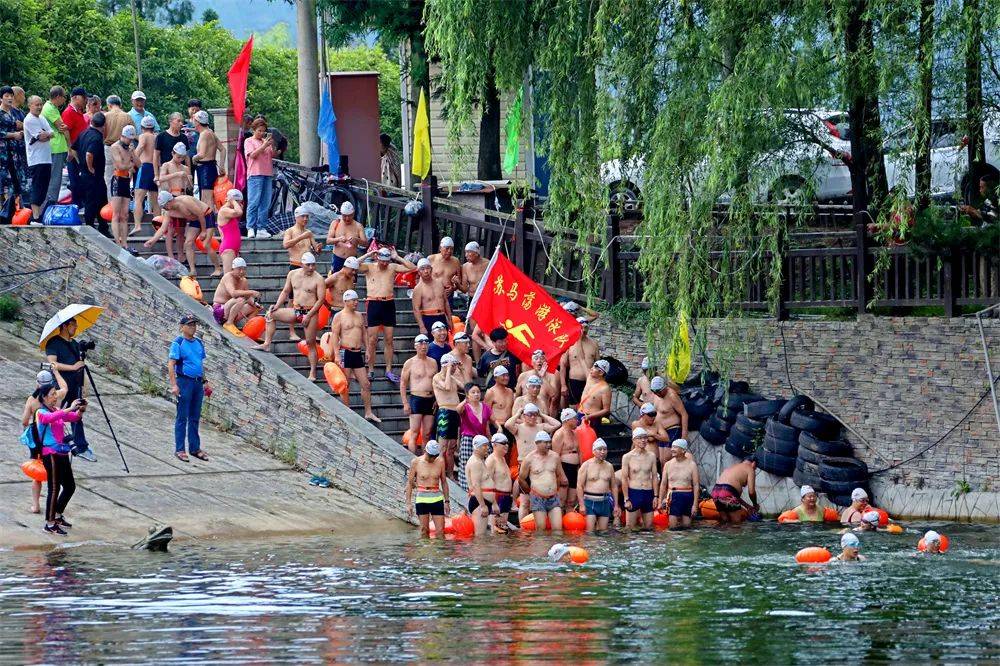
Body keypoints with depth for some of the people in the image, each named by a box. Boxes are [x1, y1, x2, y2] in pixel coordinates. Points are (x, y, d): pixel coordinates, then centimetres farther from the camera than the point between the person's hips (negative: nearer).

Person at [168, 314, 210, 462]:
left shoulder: (199, 343, 13)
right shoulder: (178, 343, -8)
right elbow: (171, 365, -12)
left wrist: (205, 381, 18)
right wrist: (174, 385, -19)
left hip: (198, 383, 7)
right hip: (184, 382, -7)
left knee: (195, 418, 12)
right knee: (182, 418, -2)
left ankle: (195, 448, 20)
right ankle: (179, 449, 3)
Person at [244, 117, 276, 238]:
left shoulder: (265, 141, 18)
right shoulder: (249, 141, 5)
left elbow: (273, 156, 14)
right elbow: (253, 155, -8)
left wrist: (272, 145, -3)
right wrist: (264, 146, -14)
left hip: (268, 174, 5)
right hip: (255, 174, -5)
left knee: (265, 203, 3)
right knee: (254, 202, -9)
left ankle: (262, 228, 5)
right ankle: (250, 228, -11)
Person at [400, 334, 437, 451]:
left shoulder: (433, 362, 13)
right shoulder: (410, 363, 0)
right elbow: (403, 384, 0)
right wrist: (405, 403, -7)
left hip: (430, 400, 4)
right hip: (416, 399, -4)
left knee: (427, 434, 5)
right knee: (414, 433, -10)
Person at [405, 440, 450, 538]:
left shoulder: (440, 462, 5)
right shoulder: (415, 462, -2)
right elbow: (409, 483, 4)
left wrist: (447, 501, 15)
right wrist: (408, 503, -1)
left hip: (437, 499, 2)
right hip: (422, 499, -2)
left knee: (440, 531, -3)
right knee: (424, 530, -1)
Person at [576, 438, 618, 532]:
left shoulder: (609, 466, 12)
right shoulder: (586, 465, -1)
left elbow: (614, 486, 18)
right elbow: (579, 486, -5)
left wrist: (615, 505, 12)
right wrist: (581, 504, -12)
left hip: (604, 502, 4)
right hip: (590, 501, -4)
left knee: (603, 531, 2)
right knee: (590, 531, -13)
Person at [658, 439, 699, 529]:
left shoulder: (691, 465, 0)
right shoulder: (668, 465, 6)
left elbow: (696, 485, 0)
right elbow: (663, 484, 11)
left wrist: (695, 504, -6)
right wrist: (660, 501, 6)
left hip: (687, 495, 0)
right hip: (673, 497, 0)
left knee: (686, 525, 1)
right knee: (673, 526, -7)